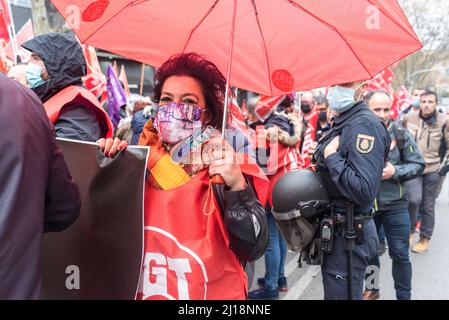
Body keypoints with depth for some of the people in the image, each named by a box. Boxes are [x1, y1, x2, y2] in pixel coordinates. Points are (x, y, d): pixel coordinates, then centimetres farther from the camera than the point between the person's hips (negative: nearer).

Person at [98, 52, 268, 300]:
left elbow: (253, 249, -21)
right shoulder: (144, 156, -2)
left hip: (210, 291, -3)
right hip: (141, 289, 4)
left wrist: (237, 185, -35)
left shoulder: (223, 161, -13)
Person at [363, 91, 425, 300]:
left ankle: (404, 296, 27)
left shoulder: (400, 134, -6)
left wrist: (395, 171, -17)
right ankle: (371, 289, 40)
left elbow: (418, 164, -2)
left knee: (400, 254, 7)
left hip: (394, 205, -1)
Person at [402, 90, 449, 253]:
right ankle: (410, 230, 11)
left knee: (428, 206, 8)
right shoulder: (408, 118, -3)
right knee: (414, 200, -15)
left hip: (433, 169, 0)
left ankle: (425, 239, 24)